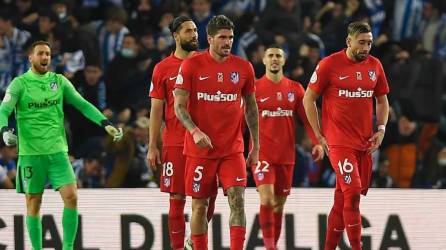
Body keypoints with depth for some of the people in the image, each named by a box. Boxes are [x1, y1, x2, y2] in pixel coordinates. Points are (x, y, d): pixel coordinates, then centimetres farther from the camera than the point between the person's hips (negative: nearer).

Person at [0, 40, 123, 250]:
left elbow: (82, 105, 10)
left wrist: (106, 124, -2)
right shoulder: (20, 83, -1)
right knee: (33, 204, 3)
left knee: (71, 197, -11)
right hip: (30, 152, -2)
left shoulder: (60, 81, 9)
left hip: (57, 150, 2)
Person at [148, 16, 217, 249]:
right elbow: (156, 110, 4)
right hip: (175, 142, -2)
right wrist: (152, 147, -2)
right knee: (177, 199, 0)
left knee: (208, 196, 0)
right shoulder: (163, 68, 3)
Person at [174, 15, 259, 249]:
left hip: (233, 149, 1)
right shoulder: (191, 66, -4)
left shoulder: (243, 68, 4)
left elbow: (251, 107, 14)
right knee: (199, 205, 4)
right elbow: (179, 105, -5)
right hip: (200, 149, -1)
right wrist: (195, 131, -22)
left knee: (237, 200, -12)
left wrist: (255, 145, 12)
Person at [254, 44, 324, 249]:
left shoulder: (295, 89, 8)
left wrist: (317, 142, -6)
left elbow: (306, 117, 7)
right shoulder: (254, 88, 0)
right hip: (262, 153, -3)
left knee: (279, 204, 8)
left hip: (286, 155, 3)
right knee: (267, 199, -17)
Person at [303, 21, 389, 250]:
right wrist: (320, 136, -4)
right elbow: (308, 99, -1)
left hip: (365, 143, 5)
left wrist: (381, 129, 5)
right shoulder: (330, 64, -7)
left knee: (343, 197, 10)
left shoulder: (374, 66, 8)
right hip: (340, 142, -5)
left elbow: (382, 101, 21)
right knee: (352, 192, -16)